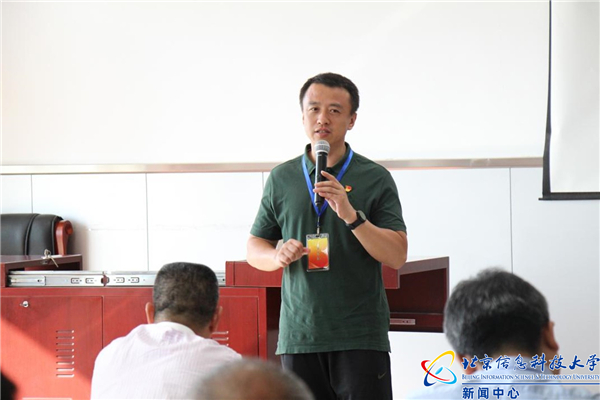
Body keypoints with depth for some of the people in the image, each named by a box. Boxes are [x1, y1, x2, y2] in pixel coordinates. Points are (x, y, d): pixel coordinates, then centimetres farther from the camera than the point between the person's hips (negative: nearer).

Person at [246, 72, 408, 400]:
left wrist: (351, 215, -18)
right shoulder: (282, 178, 11)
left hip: (360, 336, -2)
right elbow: (254, 249, 16)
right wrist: (279, 256, -7)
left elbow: (396, 257, -5)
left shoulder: (375, 178, 3)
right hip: (298, 333, 3)